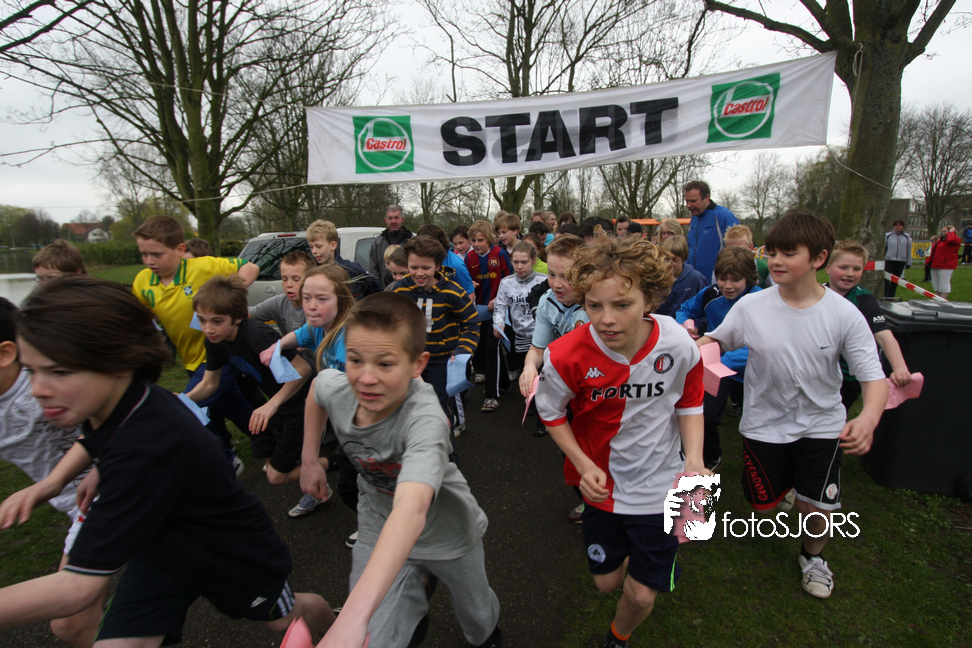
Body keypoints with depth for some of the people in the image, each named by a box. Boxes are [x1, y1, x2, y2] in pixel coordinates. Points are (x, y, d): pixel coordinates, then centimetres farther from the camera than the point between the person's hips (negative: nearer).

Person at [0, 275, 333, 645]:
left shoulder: (147, 449, -43)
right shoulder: (123, 400, -18)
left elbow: (78, 587, -37)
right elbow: (93, 437, 10)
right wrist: (51, 482, -8)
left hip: (236, 558, -5)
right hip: (159, 548, 6)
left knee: (282, 617, 23)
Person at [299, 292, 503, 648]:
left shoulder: (425, 418, -41)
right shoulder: (335, 388, -23)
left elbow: (411, 509, -56)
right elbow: (317, 386, 4)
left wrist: (353, 617, -66)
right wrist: (309, 460, 4)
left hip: (446, 533, -3)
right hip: (378, 534, 3)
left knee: (477, 617, 21)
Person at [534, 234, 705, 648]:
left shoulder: (678, 346, -21)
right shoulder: (566, 357, -25)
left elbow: (689, 405, -2)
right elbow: (551, 414, -6)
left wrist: (694, 458, -17)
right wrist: (584, 465, -13)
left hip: (658, 485, 0)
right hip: (602, 483, 1)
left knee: (641, 595, 9)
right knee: (606, 581, 19)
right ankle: (632, 552, 56)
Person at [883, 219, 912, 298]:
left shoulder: (907, 237, 7)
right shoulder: (888, 235, -1)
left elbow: (909, 251, 12)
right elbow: (883, 249, 3)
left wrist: (908, 262, 10)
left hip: (901, 262, 3)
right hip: (889, 260, -3)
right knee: (886, 280, -9)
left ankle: (891, 297, 18)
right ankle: (884, 296, -7)